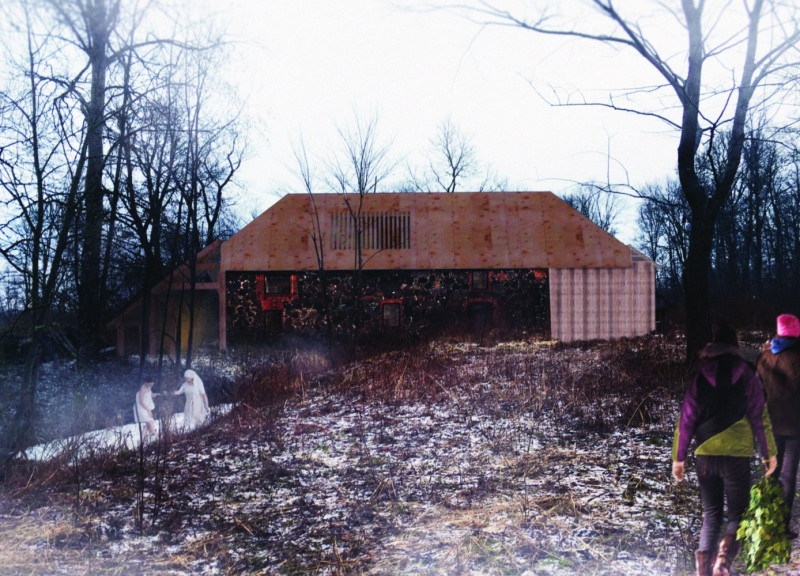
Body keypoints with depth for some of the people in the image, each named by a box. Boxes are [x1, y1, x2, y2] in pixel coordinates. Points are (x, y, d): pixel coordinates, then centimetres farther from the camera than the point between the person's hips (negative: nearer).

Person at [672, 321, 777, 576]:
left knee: (711, 514, 14)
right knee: (737, 513, 10)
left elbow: (685, 419, 1)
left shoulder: (699, 375, 0)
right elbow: (760, 416, 0)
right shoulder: (745, 373, -3)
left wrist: (678, 457, 7)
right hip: (736, 454, -2)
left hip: (705, 454, 2)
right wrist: (769, 453, 10)